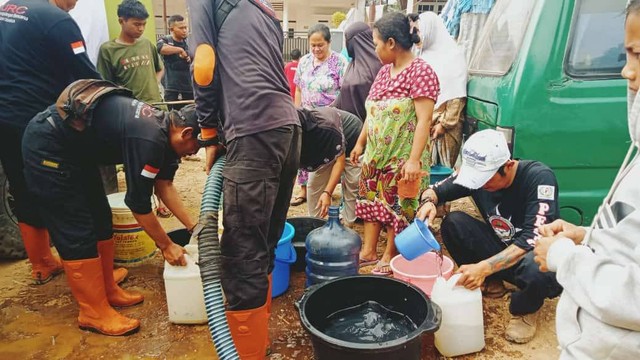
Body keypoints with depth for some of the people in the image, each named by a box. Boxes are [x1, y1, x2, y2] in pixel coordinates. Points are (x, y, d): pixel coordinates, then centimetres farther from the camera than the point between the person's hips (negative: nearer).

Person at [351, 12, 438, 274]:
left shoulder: (421, 72, -16)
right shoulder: (384, 71, 8)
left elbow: (423, 121, -22)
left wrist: (414, 159, -28)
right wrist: (360, 143, 17)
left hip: (402, 157, -8)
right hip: (376, 153, 8)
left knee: (397, 206, 4)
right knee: (371, 200, 12)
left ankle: (390, 257, 20)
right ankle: (368, 251, 26)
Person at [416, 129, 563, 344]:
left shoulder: (539, 177, -25)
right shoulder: (476, 172, -12)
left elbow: (533, 239, -32)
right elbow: (435, 190, -1)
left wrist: (484, 267, -42)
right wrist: (428, 202, -26)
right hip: (500, 250, 4)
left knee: (536, 271, -40)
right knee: (453, 223, -18)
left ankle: (525, 309, -3)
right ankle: (491, 283, 4)